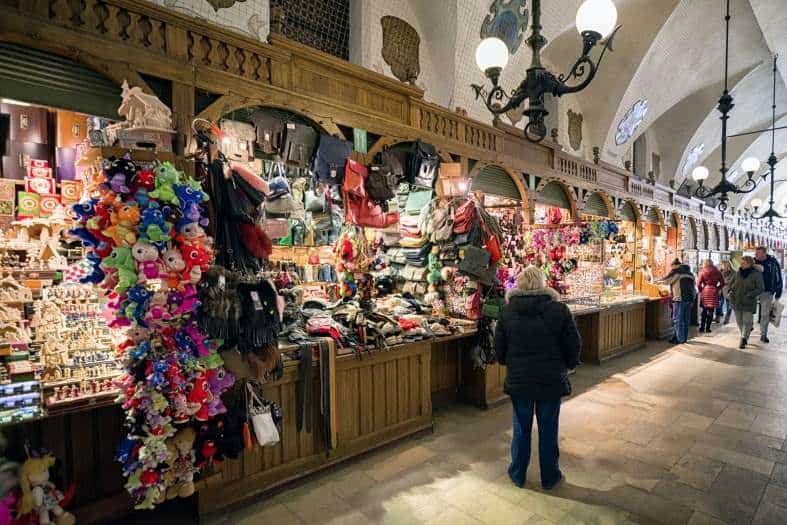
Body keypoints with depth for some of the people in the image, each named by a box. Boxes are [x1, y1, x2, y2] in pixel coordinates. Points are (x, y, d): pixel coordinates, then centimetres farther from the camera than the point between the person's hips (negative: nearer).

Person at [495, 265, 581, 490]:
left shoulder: (508, 310, -7)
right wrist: (567, 366, 15)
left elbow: (499, 348, 0)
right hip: (551, 381, -1)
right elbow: (573, 347, -5)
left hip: (518, 380, 1)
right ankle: (549, 477, 32)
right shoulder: (559, 309, -12)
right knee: (548, 430, 15)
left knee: (521, 429, 16)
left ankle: (518, 475, 31)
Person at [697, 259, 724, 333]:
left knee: (704, 310, 11)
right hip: (714, 291, 0)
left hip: (705, 291, 0)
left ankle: (701, 327, 10)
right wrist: (717, 289, 13)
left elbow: (698, 283, -6)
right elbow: (722, 283, 4)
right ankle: (707, 328, 1)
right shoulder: (717, 272, 5)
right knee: (711, 310, 3)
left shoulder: (702, 272, 0)